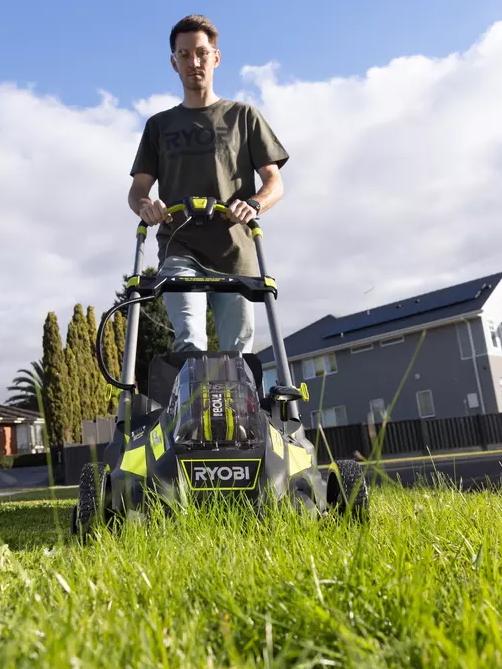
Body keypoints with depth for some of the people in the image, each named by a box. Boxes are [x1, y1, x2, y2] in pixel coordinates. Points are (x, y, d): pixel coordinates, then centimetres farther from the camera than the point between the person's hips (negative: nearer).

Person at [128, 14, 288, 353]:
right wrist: (143, 205, -12)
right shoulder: (159, 125, 20)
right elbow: (139, 187, 14)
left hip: (235, 252, 0)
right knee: (190, 342, -22)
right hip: (180, 250, 0)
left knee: (237, 356, -3)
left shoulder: (242, 115, 16)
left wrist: (254, 204, -15)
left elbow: (274, 181, 9)